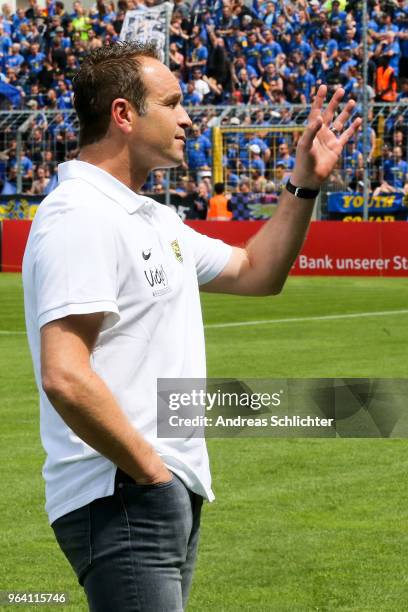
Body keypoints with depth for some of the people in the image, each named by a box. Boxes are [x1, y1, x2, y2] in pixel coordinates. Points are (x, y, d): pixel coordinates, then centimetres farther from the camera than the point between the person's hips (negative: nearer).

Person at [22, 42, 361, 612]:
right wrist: (151, 473, -18)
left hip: (174, 496, 10)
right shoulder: (81, 217, -15)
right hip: (122, 500, -10)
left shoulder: (156, 219, 17)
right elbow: (64, 377, -24)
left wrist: (306, 182, 19)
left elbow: (255, 272, 30)